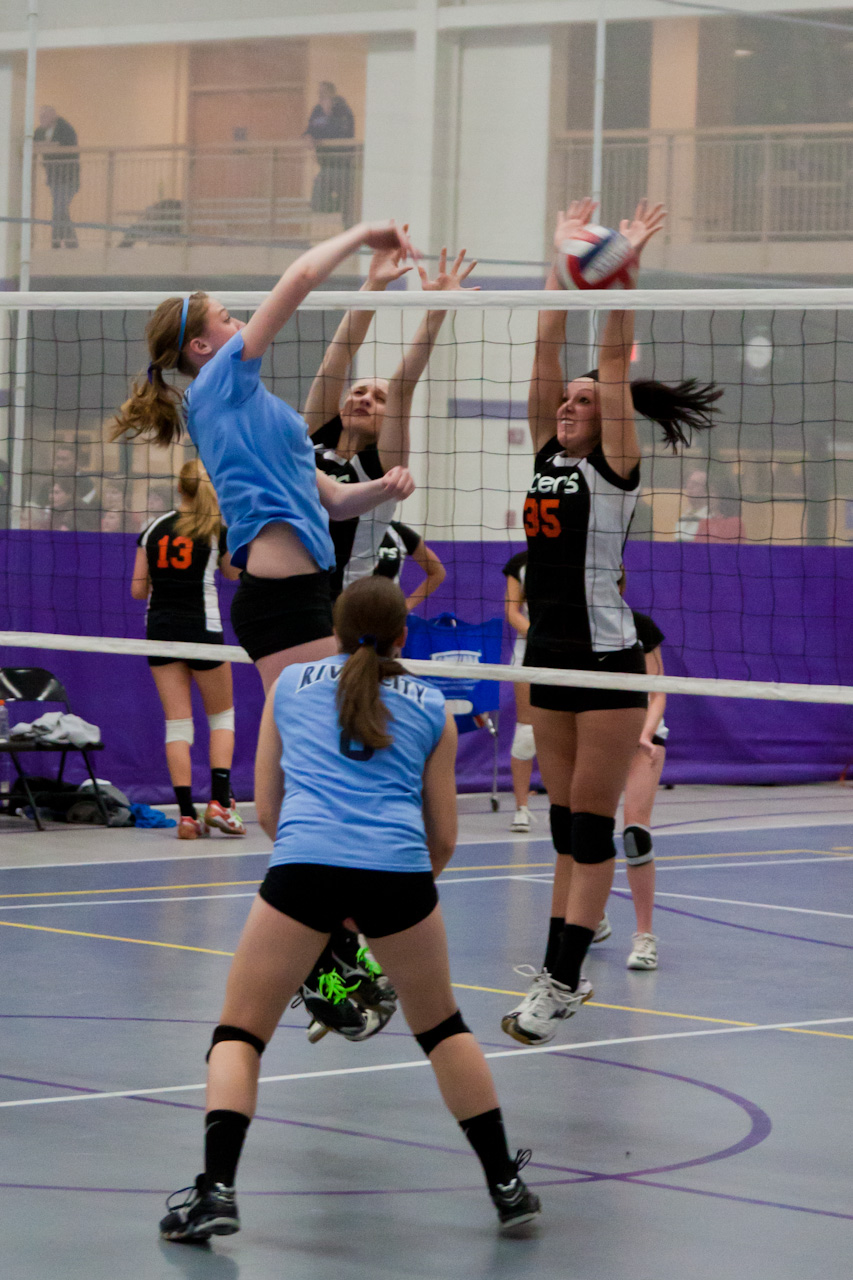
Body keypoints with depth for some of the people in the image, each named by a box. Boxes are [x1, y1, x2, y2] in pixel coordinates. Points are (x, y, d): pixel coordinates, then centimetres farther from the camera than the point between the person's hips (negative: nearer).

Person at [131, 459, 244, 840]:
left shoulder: (154, 529, 4)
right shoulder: (218, 530, -2)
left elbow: (138, 589, 4)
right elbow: (235, 573, 14)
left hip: (160, 627, 2)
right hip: (201, 627, -2)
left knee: (177, 722, 3)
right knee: (222, 715, 14)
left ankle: (186, 814, -5)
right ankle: (219, 800, -1)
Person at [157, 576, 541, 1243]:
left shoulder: (289, 684, 21)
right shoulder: (432, 708, 20)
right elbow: (443, 840, 20)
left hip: (303, 863, -1)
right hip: (399, 872, 1)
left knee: (239, 1033, 10)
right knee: (441, 1027, 23)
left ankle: (216, 1189, -9)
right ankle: (507, 1185, 23)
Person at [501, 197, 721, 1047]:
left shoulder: (613, 466, -6)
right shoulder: (548, 458, 9)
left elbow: (613, 362, -14)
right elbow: (548, 352, 8)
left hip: (606, 659, -7)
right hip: (549, 655, 7)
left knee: (592, 825, -5)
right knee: (566, 824, 10)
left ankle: (559, 985, -8)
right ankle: (561, 973, 14)